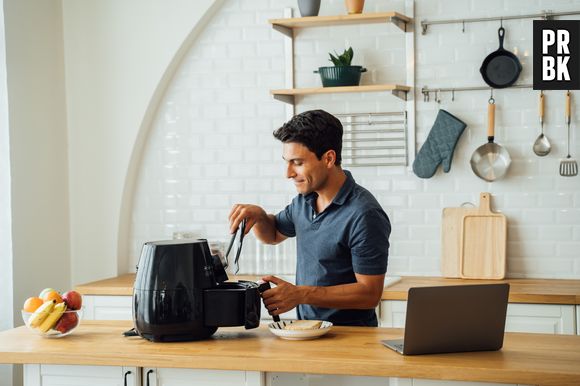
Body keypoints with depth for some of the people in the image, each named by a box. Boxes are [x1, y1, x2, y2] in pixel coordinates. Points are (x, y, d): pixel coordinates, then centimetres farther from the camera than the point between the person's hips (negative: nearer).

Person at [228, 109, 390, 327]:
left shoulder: (364, 215, -16)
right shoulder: (305, 199, 9)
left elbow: (370, 293, -15)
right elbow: (274, 234, 28)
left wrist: (300, 294, -19)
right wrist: (258, 215, 6)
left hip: (351, 335, -7)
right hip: (307, 331, 7)